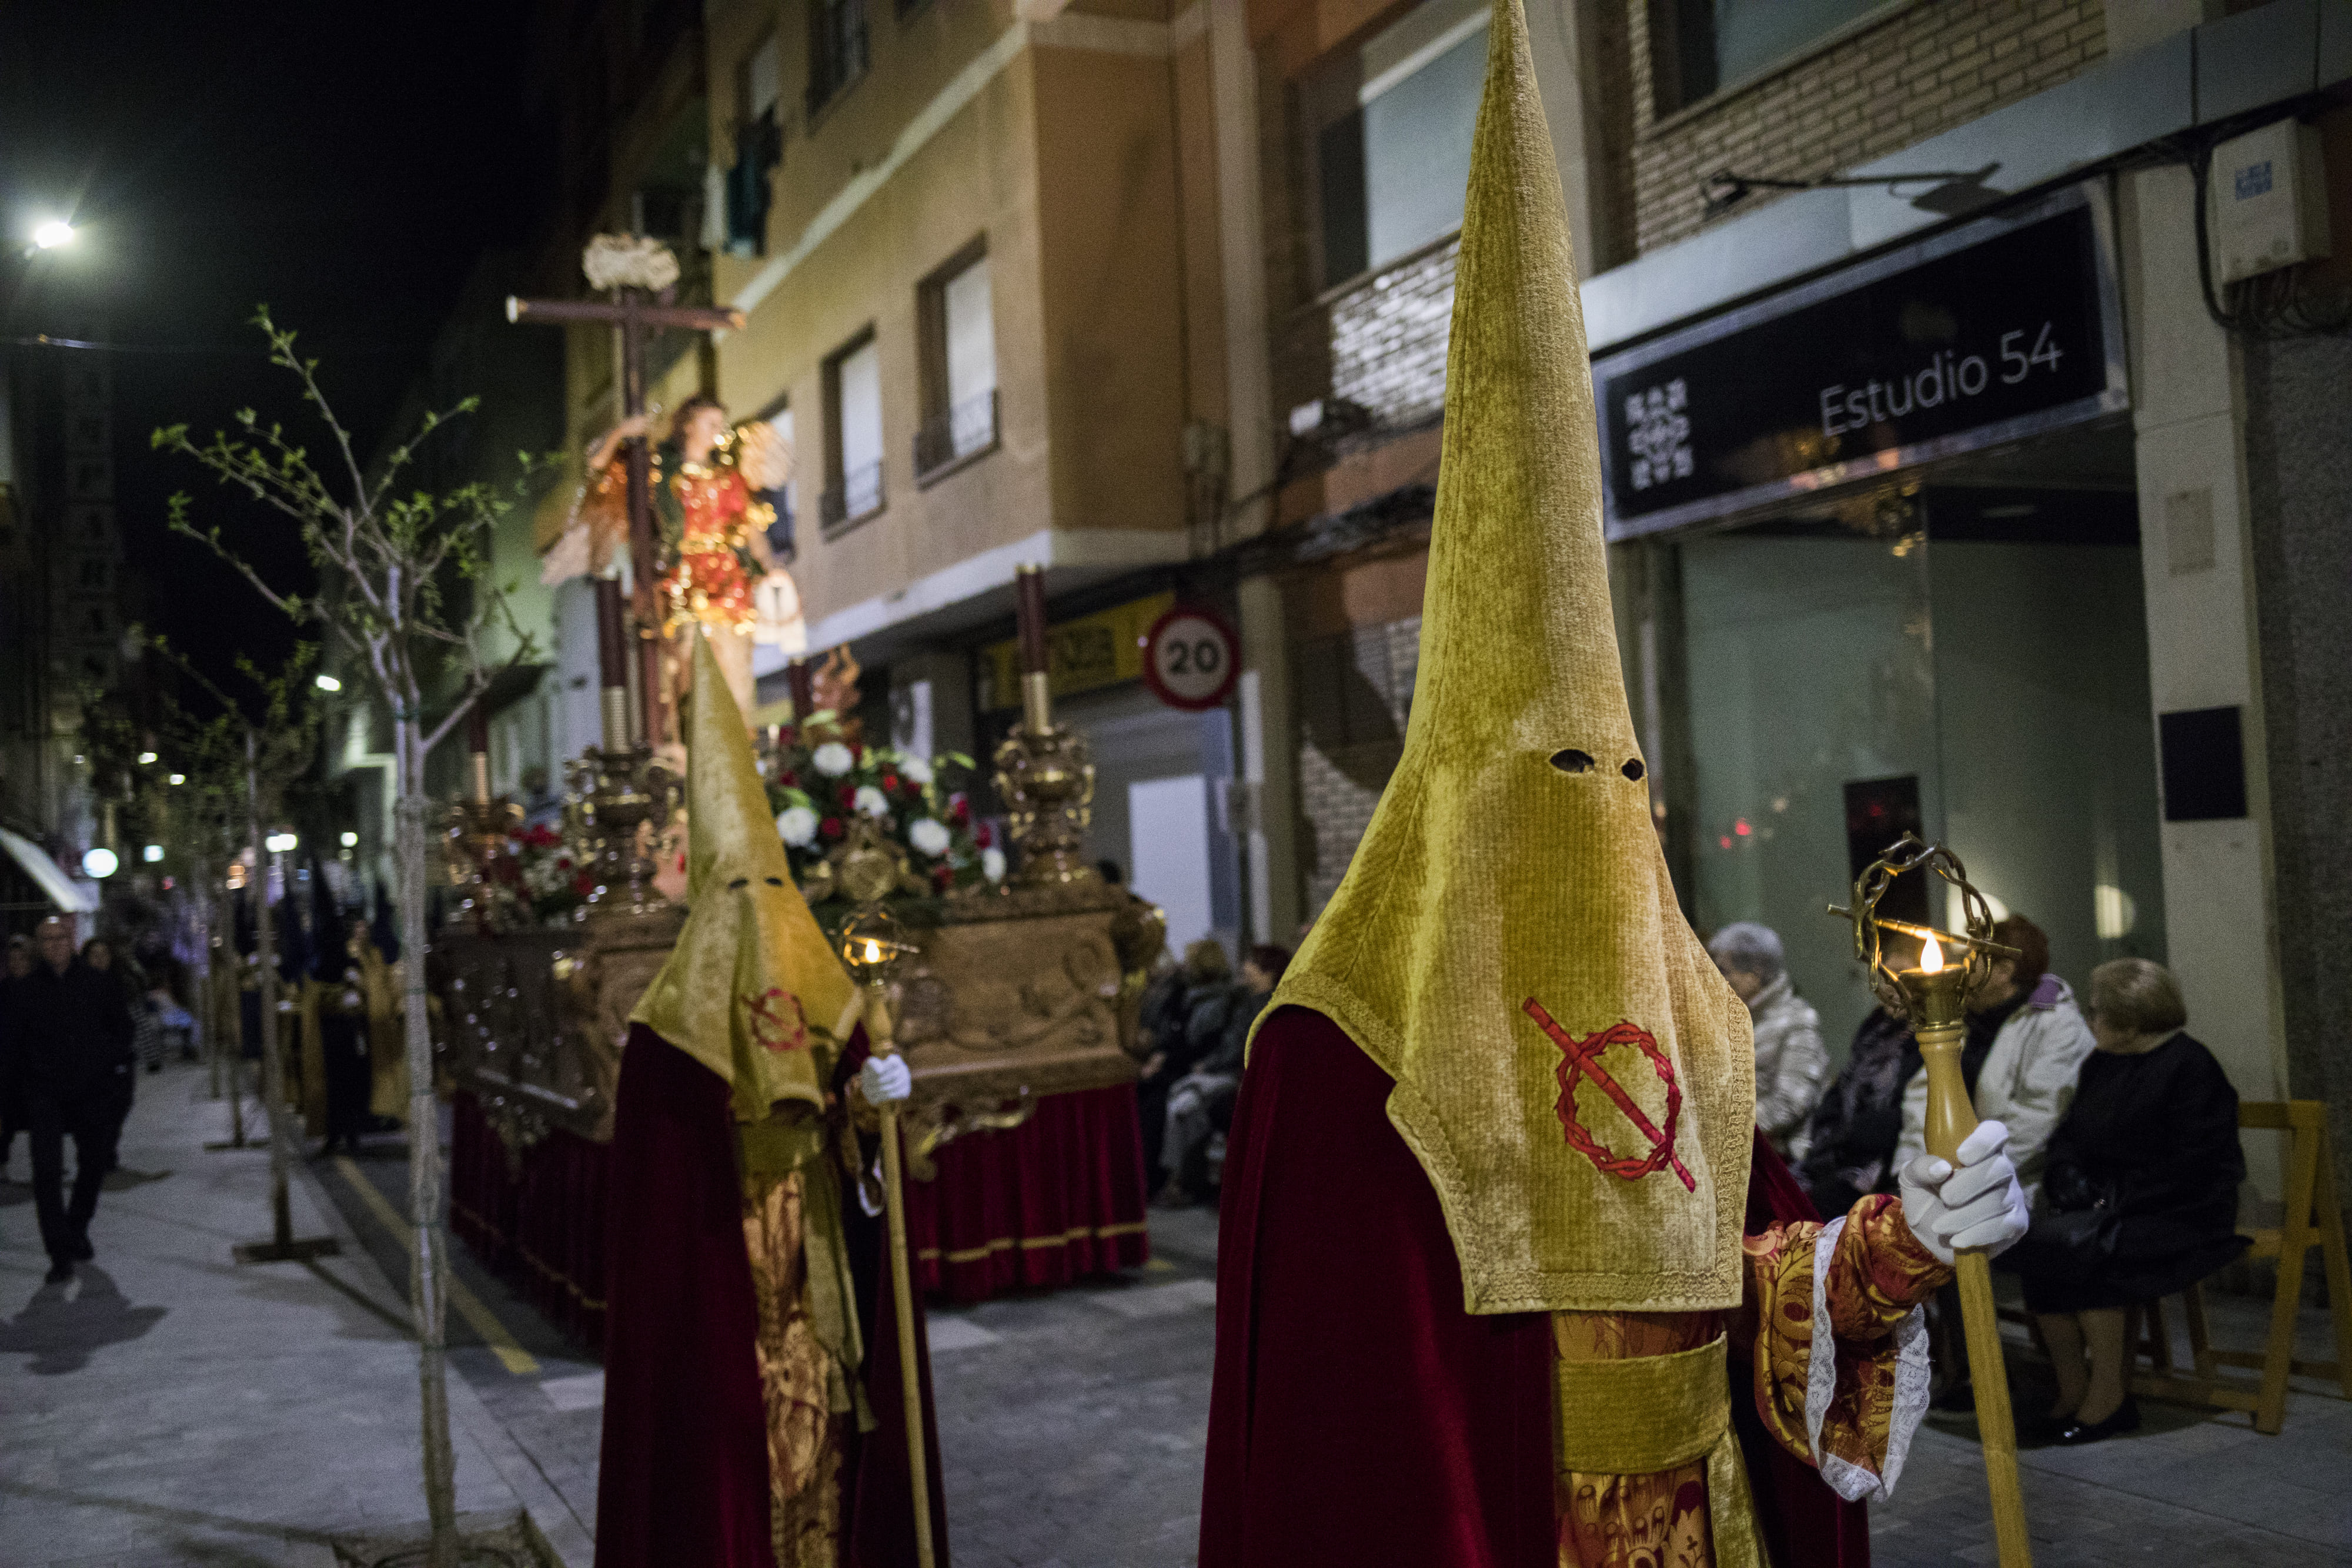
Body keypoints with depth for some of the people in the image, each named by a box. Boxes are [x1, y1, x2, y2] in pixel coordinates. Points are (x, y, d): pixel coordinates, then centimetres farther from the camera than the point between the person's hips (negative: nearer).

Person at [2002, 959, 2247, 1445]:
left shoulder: (2190, 1067, -11)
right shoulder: (2101, 1065, 15)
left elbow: (2190, 1164, -16)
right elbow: (2067, 1137, 20)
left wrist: (2115, 1204, -19)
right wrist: (2068, 1178, -2)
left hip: (2181, 1216, -7)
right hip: (2109, 1204, 7)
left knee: (2079, 1251, -30)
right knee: (2036, 1248, -19)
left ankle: (2109, 1395, -15)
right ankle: (2071, 1391, -8)